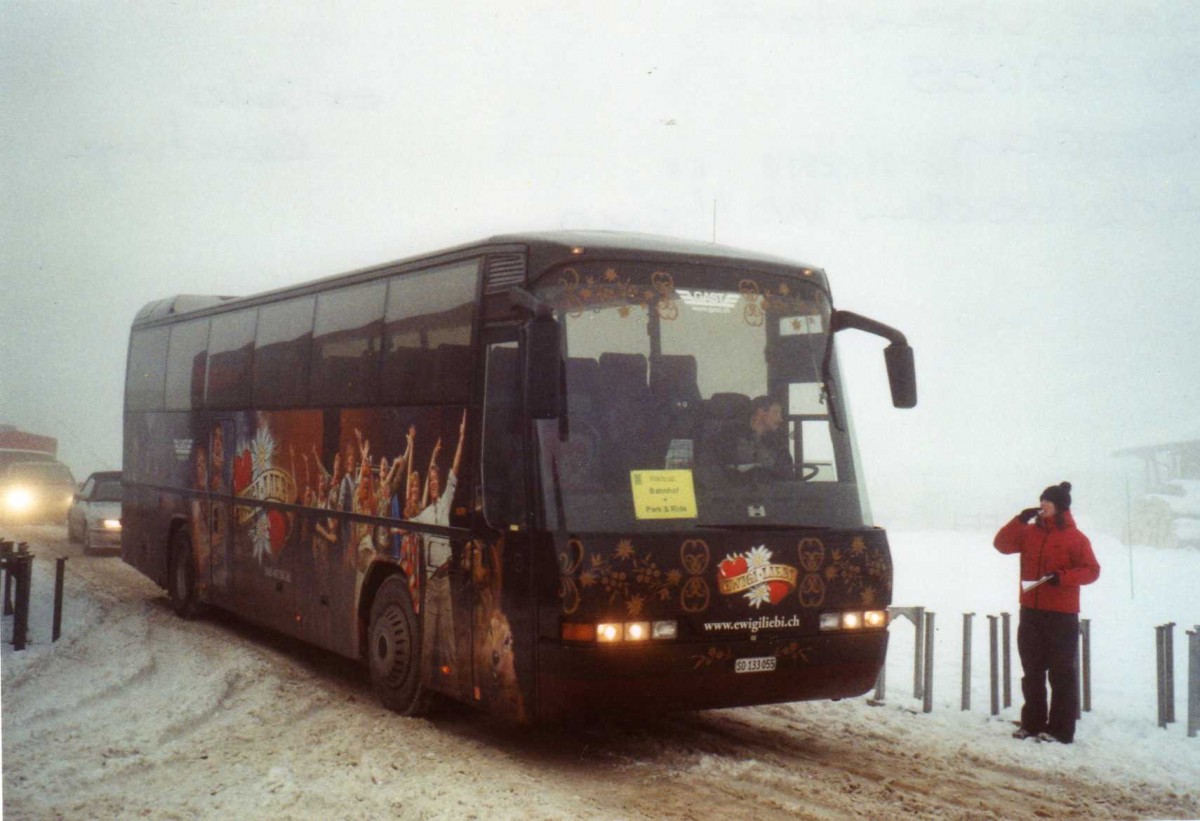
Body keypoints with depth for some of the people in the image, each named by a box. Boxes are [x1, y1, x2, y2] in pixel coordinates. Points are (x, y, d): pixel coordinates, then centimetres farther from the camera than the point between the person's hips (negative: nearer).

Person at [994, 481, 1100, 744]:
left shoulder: (1074, 538, -6)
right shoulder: (1031, 532, 9)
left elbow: (1091, 570, -8)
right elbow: (1002, 544, 6)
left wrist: (1062, 577, -22)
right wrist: (1020, 520, -5)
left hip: (1061, 616, -6)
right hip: (1030, 613, 6)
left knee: (1061, 673, -1)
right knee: (1032, 672, 12)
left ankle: (1060, 729, 3)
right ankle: (1032, 723, 21)